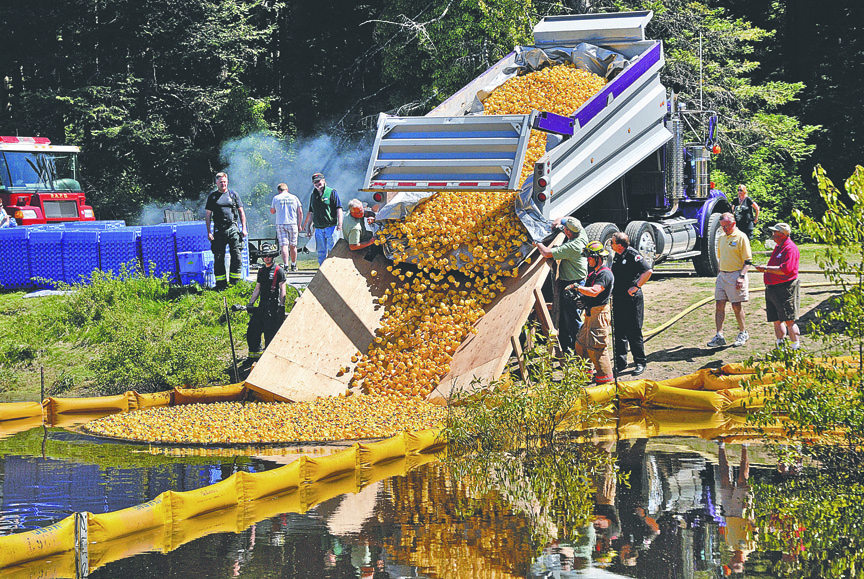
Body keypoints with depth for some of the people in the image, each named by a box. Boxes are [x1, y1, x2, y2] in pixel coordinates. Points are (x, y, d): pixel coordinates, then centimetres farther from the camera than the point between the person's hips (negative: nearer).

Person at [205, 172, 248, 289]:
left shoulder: (233, 194, 11)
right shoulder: (212, 197, 10)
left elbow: (241, 212, 13)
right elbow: (207, 215, 9)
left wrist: (244, 228, 4)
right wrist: (209, 232, 0)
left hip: (233, 229, 0)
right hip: (219, 230, 0)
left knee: (236, 255, -8)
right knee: (218, 257, 0)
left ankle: (235, 283, -1)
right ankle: (220, 284, 7)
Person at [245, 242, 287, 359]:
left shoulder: (278, 271, -2)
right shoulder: (261, 271, 18)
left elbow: (282, 289, -7)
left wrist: (281, 306, -15)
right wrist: (250, 303, 12)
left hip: (273, 305, -7)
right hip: (262, 305, 7)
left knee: (270, 332, -9)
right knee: (253, 328, 4)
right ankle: (255, 352, 16)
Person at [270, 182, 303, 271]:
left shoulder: (276, 198, 3)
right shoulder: (294, 197, 7)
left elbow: (272, 212, 12)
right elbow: (300, 212, 4)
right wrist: (299, 225, 10)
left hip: (280, 224, -2)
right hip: (293, 224, 2)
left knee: (284, 246, -6)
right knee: (293, 246, 12)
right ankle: (293, 266, 22)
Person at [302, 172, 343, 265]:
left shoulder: (332, 193, -1)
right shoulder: (313, 195, 14)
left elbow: (339, 209, -6)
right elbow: (311, 212, 22)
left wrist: (340, 223, -16)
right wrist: (307, 225, 19)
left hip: (331, 226, -5)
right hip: (318, 228, 5)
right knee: (321, 252, 6)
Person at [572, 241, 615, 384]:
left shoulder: (605, 274, -16)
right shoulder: (593, 273, 17)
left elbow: (594, 291, -29)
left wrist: (577, 287, -28)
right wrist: (582, 299, 8)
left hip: (600, 313, -10)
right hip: (590, 313, 10)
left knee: (596, 347, -11)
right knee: (581, 343, 15)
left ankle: (606, 377, -5)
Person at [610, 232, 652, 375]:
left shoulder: (632, 255, -14)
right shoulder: (617, 256, 12)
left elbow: (648, 271, -21)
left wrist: (636, 287, -19)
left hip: (632, 299, -8)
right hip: (618, 299, 8)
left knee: (633, 332, -3)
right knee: (619, 332, 10)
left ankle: (640, 363, 7)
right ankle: (620, 363, 17)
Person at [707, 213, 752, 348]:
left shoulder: (741, 237, -8)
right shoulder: (722, 238, 14)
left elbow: (748, 260, -11)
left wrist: (741, 277, -19)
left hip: (735, 275, -7)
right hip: (722, 275, 7)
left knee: (737, 306, -1)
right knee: (719, 305, 2)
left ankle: (743, 333, 16)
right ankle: (719, 336, 4)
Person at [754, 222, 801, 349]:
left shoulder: (790, 248, -12)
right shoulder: (778, 247, 18)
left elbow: (785, 270, -23)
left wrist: (766, 268, -19)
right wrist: (765, 269, 13)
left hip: (785, 290, -9)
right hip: (772, 289, 9)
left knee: (789, 320, -8)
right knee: (777, 320, 11)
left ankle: (796, 347, -5)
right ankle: (780, 347, 17)